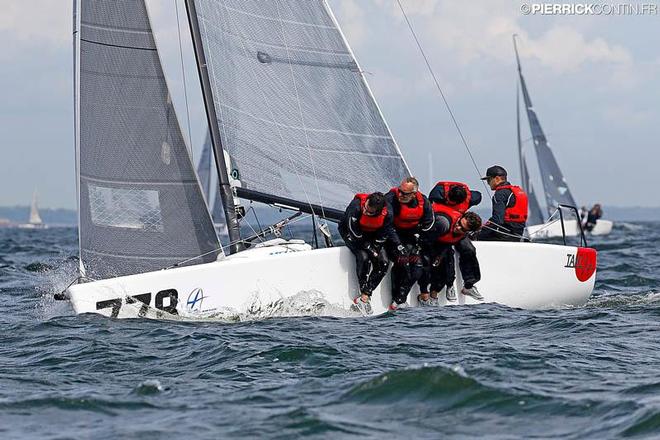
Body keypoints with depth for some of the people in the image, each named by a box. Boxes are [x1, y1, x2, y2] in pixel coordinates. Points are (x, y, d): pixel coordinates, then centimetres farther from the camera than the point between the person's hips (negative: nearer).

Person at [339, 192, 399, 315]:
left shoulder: (387, 213, -25)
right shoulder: (356, 206, -35)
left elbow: (383, 235, -10)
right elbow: (354, 233, -26)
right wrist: (369, 249, -24)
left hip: (373, 236, 4)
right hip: (351, 234, -4)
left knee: (383, 262, -14)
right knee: (364, 257, -29)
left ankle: (364, 297, -16)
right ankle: (365, 297, -24)